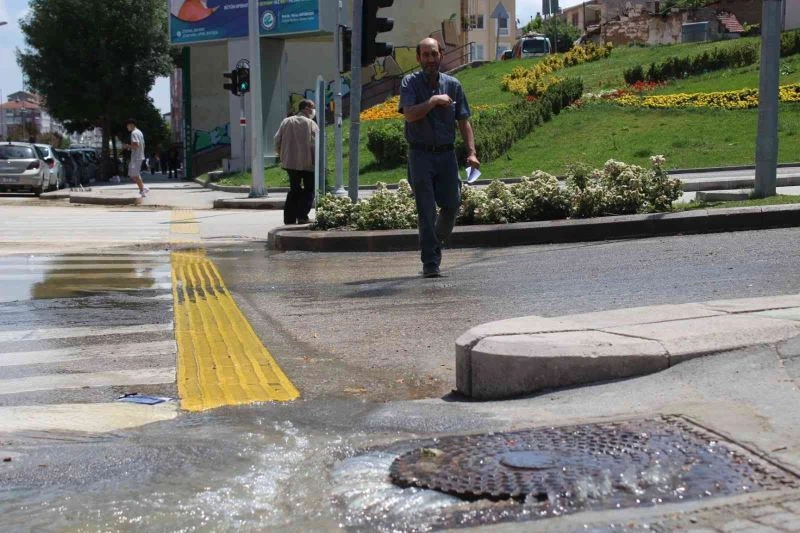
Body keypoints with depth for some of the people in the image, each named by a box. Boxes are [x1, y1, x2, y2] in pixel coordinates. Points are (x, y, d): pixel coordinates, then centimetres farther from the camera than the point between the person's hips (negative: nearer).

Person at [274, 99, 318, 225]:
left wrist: (283, 156, 16)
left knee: (294, 189, 15)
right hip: (307, 163, -5)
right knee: (309, 190, 7)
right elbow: (315, 143, -15)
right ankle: (302, 216, -7)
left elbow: (277, 140, 5)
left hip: (290, 162, 5)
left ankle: (289, 218, 11)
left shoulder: (286, 121, 7)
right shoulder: (310, 123, -7)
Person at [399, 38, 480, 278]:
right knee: (426, 211, -5)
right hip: (421, 154, -3)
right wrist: (434, 101, -14)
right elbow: (409, 114, -15)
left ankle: (436, 244, 29)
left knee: (452, 204, 3)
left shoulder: (453, 85, 8)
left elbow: (464, 122, 7)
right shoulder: (410, 83, 1)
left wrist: (471, 153, -4)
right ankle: (430, 263, -3)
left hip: (446, 153, 3)